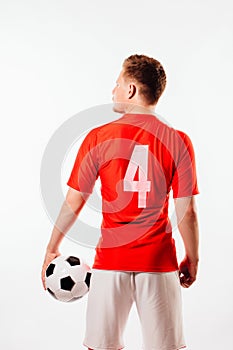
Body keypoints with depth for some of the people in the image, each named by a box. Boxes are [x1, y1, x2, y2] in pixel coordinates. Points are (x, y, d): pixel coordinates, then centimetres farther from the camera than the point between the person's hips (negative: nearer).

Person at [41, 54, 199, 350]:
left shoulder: (99, 137, -5)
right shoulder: (178, 141, -4)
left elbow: (74, 201, 0)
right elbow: (186, 211, -4)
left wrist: (51, 249, 12)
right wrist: (192, 259, 10)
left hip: (111, 260, 0)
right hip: (159, 260, 0)